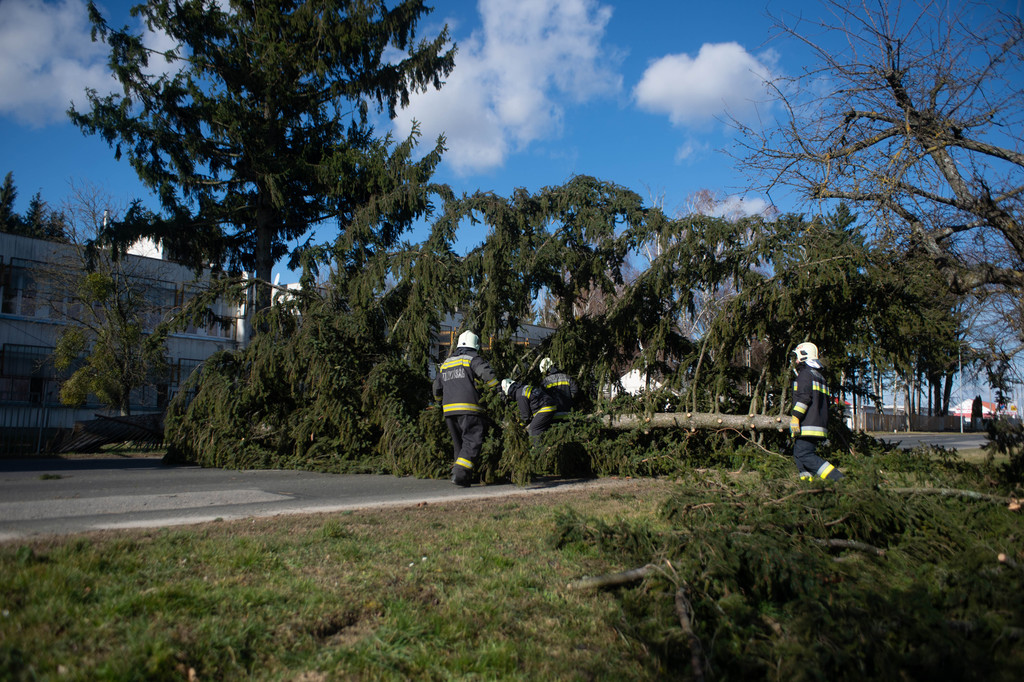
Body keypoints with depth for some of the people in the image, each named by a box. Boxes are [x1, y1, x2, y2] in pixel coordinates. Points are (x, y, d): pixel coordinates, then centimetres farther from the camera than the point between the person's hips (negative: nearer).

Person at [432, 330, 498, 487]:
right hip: (469, 409, -6)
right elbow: (487, 376, -15)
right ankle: (459, 474, -19)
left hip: (449, 409, 7)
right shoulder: (473, 359, 2)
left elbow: (437, 389, 27)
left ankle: (464, 475, 14)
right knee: (473, 441, -7)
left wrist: (440, 402, 42)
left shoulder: (445, 363, 22)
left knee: (459, 443, 14)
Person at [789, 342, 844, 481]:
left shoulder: (805, 374, -5)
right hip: (820, 425, 10)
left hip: (807, 426, -10)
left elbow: (804, 397, -18)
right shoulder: (820, 376, 25)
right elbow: (825, 403, 27)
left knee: (805, 455, -16)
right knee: (799, 455, 12)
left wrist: (795, 417, -21)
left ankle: (839, 479, -23)